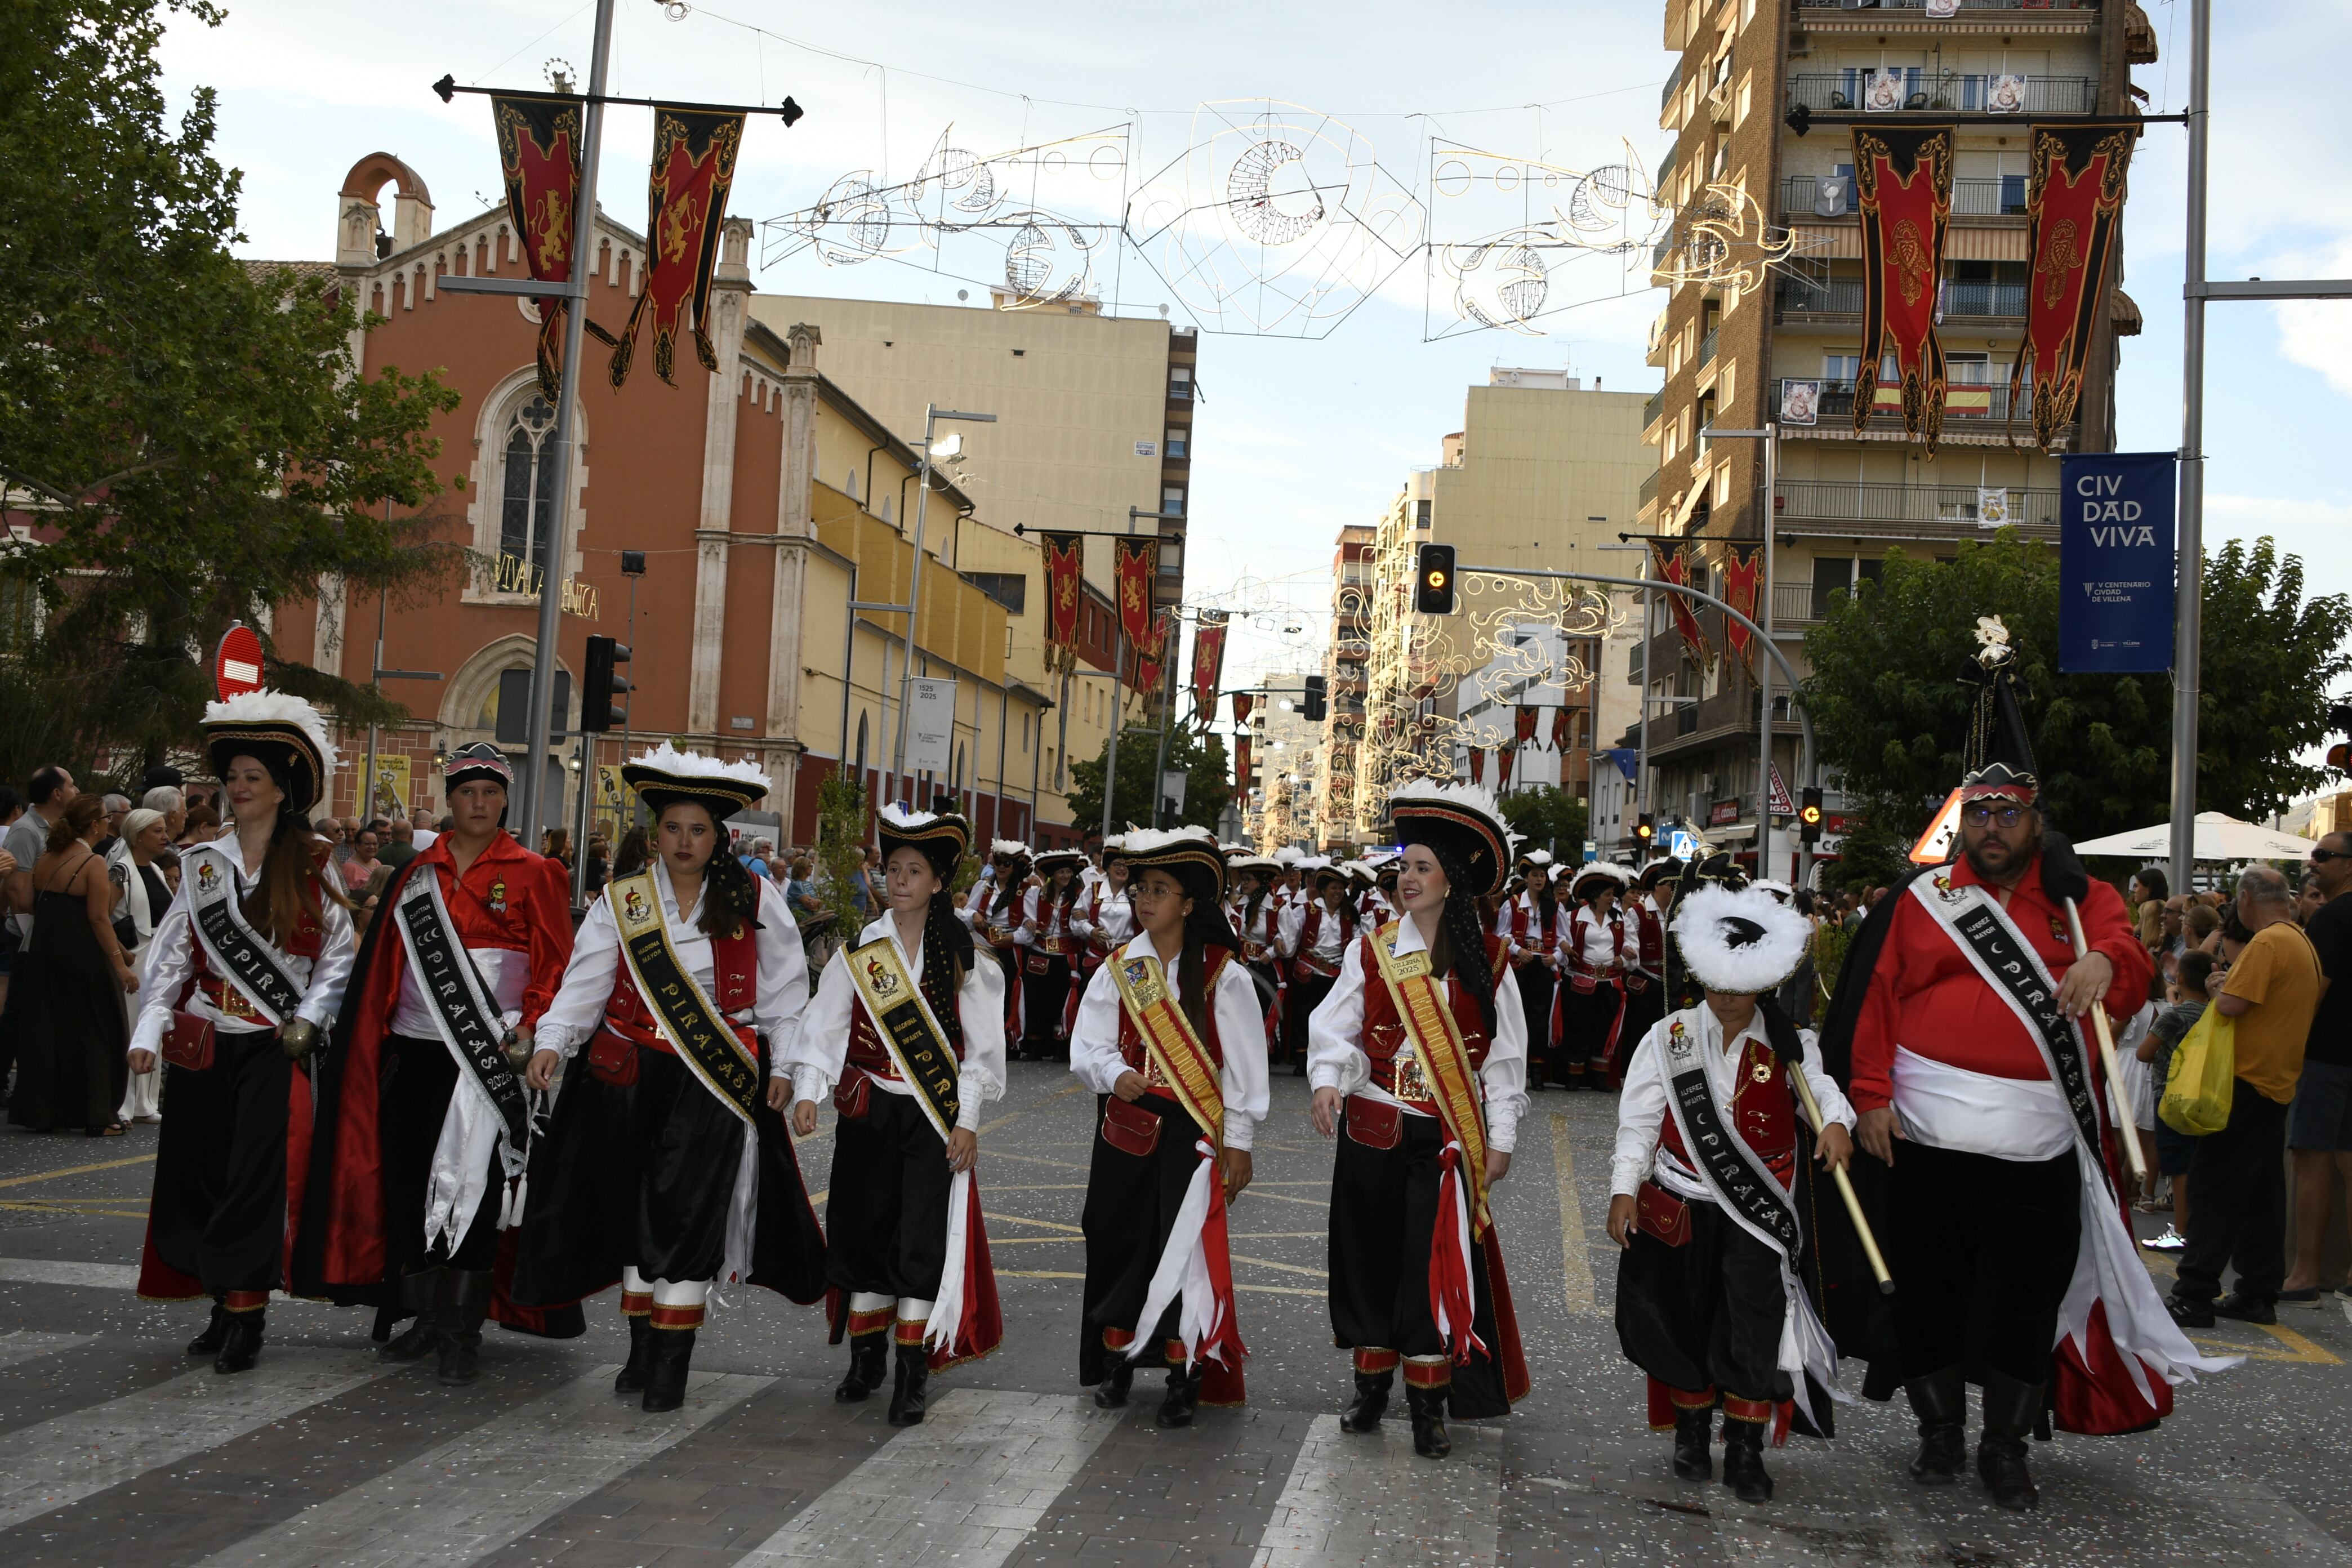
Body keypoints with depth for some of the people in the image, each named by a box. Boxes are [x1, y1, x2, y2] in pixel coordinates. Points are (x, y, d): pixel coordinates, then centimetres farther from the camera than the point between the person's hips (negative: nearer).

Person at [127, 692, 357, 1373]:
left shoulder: (311, 869, 2)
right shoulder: (203, 865, 10)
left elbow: (338, 954, 3)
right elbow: (170, 955, 8)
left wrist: (306, 1022, -8)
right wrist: (149, 1031, -2)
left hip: (272, 1046, -3)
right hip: (203, 1043, 4)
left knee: (256, 1174, -8)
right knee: (199, 1171, 5)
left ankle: (244, 1317, -2)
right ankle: (226, 1308, 16)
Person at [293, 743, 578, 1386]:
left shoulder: (534, 875, 2)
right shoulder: (416, 873, 12)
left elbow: (556, 965, -1)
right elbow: (386, 964, 14)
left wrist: (529, 1027, -14)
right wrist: (379, 1038, 6)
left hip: (490, 1057, -4)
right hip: (414, 1051, 4)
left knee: (473, 1188, -4)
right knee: (407, 1180, 6)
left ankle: (461, 1332, 2)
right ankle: (426, 1316, 20)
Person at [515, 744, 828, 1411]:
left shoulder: (752, 902, 3)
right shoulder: (622, 900, 5)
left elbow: (783, 993, 6)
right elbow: (586, 982, -3)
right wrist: (551, 1042, -17)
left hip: (715, 1080, -2)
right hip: (632, 1076, 2)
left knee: (690, 1210, -8)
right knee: (634, 1206, 9)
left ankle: (672, 1360, -2)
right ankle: (642, 1349, 21)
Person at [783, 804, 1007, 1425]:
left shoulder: (961, 956, 1)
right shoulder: (858, 950, 3)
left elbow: (980, 1045, 0)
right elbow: (824, 1025, -3)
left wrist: (966, 1121, -6)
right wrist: (808, 1091, -17)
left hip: (934, 1115, -2)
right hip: (868, 1111, 2)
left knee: (923, 1239, -6)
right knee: (864, 1229, 7)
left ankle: (913, 1372, 1)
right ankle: (867, 1359, 22)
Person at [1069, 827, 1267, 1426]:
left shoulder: (1221, 973, -4)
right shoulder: (1118, 970, 6)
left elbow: (1244, 1062, -3)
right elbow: (1088, 1046, 0)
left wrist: (1238, 1140, -6)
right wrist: (1115, 1074, -21)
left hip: (1192, 1130, -4)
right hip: (1125, 1126, 4)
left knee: (1183, 1245, -7)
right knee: (1116, 1241, 8)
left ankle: (1184, 1376, 4)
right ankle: (1116, 1360, 25)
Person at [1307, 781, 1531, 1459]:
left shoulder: (1487, 961, 1)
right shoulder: (1372, 950, 1)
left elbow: (1506, 1057, 4)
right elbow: (1336, 1028, -5)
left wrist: (1500, 1138, 1)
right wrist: (1328, 1080, -24)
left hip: (1447, 1136, -1)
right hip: (1374, 1129, 1)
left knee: (1436, 1263, -3)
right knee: (1368, 1253, 8)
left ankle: (1428, 1406, 8)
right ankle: (1371, 1385, 24)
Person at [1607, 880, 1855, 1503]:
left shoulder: (1789, 1044, 1)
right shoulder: (1669, 1038, -1)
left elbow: (1820, 1091, -2)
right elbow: (1639, 1119, 0)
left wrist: (1835, 1123, -25)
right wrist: (1624, 1189, -6)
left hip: (1761, 1211, 0)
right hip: (1681, 1208, 0)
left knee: (1756, 1326, -4)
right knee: (1687, 1318, 10)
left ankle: (1746, 1451, 9)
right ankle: (1692, 1434, 28)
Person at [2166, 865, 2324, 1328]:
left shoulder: (2267, 943, -17)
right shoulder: (2305, 943, 12)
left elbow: (2232, 1005, -23)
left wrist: (2218, 988, -1)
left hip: (2247, 1082, -9)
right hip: (2279, 1082, 9)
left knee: (2216, 1189, -8)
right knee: (2263, 1194, 12)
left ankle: (2195, 1297, -9)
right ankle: (2259, 1294, 16)